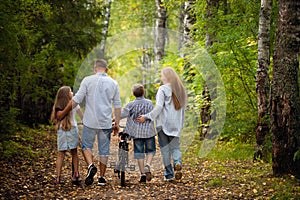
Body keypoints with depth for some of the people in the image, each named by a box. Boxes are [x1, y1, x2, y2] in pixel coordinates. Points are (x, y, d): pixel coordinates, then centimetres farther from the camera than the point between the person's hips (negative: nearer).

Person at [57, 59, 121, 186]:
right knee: (104, 150, 9)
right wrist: (117, 123, 15)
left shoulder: (88, 80, -3)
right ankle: (101, 177, 11)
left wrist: (63, 112, 6)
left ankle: (90, 165, -14)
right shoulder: (113, 83, 6)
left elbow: (76, 100, -5)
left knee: (86, 145, 11)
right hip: (106, 123, 2)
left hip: (90, 122, -2)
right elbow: (117, 106, 8)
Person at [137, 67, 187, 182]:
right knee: (175, 146, 10)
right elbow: (183, 108, 10)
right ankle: (178, 162, -20)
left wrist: (146, 117, -10)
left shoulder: (163, 89, -10)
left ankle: (169, 174, 5)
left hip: (164, 123, -5)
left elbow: (158, 107, -16)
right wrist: (181, 124, 16)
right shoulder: (181, 89, 8)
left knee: (165, 148, 4)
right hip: (176, 124, 5)